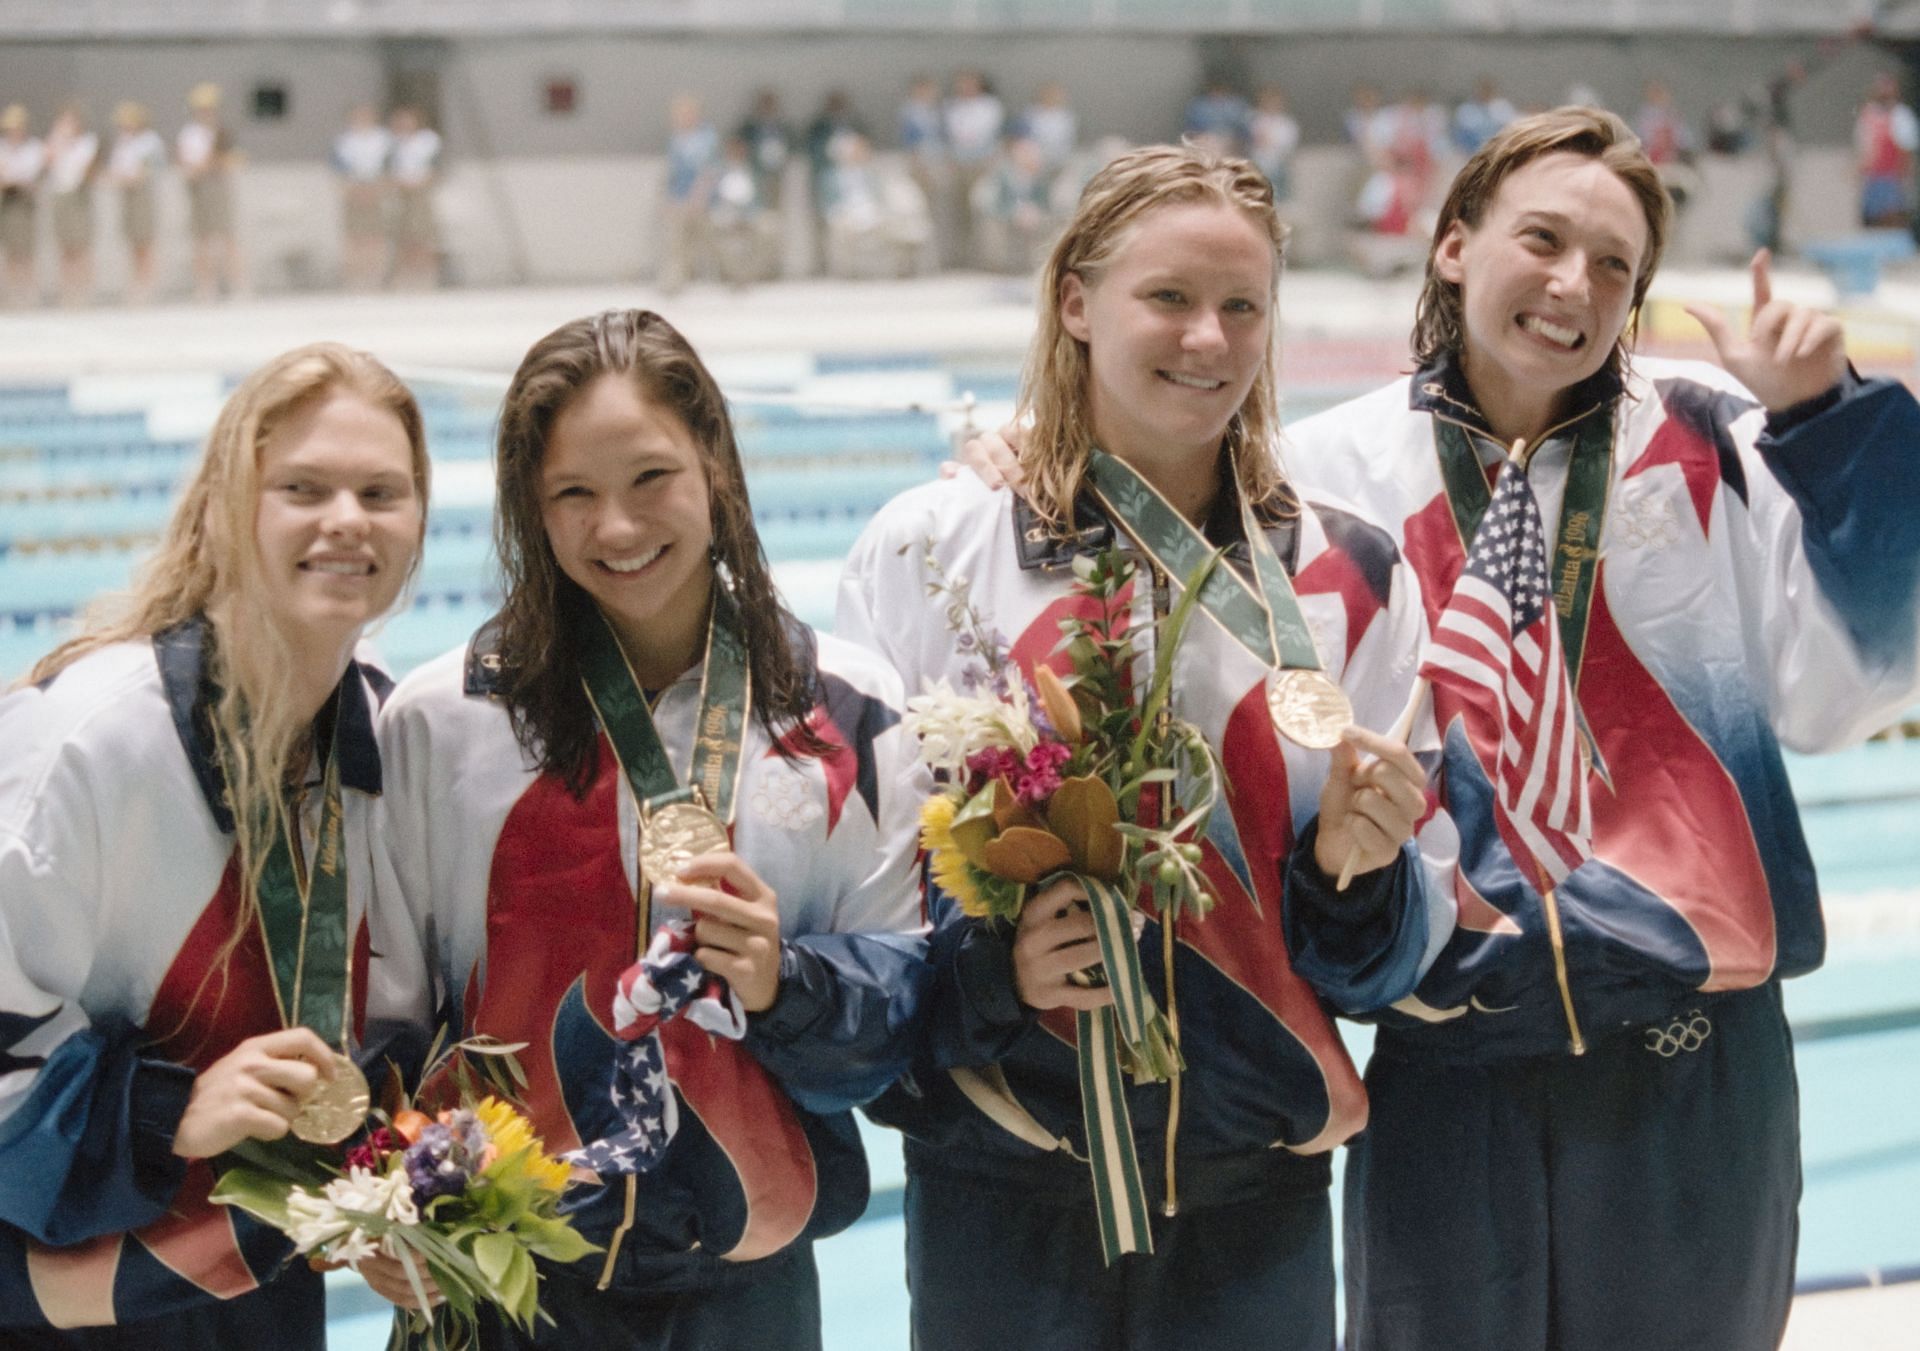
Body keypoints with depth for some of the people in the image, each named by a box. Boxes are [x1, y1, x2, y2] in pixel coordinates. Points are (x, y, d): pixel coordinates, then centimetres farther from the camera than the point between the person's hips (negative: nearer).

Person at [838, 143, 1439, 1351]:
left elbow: (1394, 957, 7)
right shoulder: (930, 551, -3)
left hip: (1256, 1201, 2)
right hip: (1001, 1193, -2)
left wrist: (1354, 867, -14)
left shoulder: (1351, 578, 3)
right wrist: (982, 964, -20)